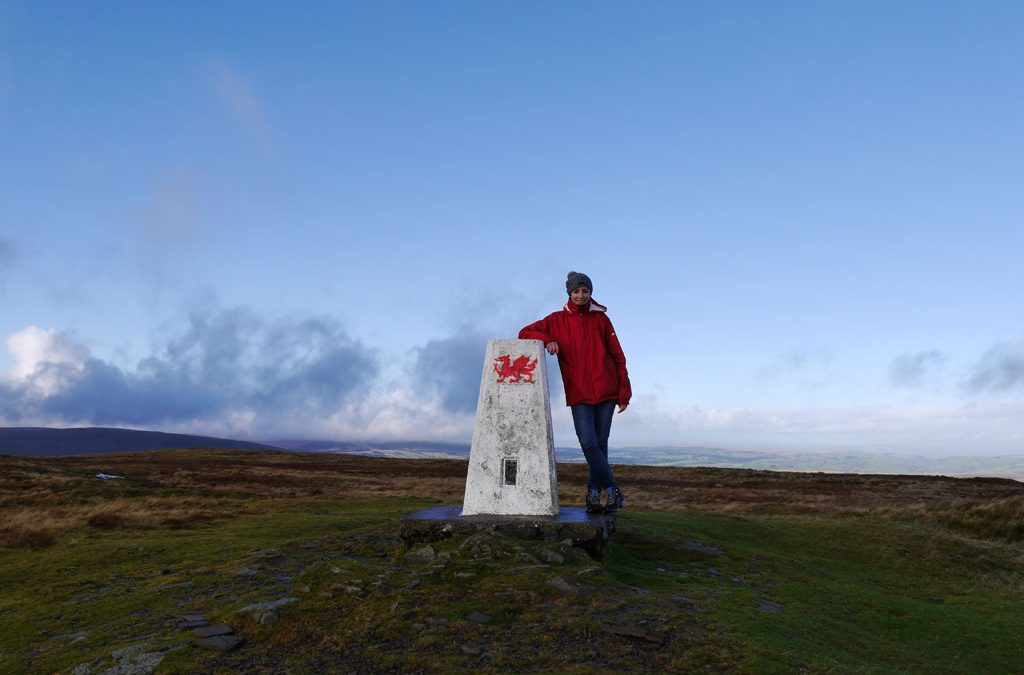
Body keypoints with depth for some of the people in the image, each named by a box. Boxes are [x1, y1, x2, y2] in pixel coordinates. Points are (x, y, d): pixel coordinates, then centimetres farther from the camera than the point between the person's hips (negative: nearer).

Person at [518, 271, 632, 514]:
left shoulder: (601, 319, 7)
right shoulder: (557, 320, 7)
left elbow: (617, 356, 7)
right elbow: (525, 333, 9)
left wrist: (624, 393, 2)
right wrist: (547, 339, -11)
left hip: (606, 392, 1)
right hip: (579, 394, 0)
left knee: (600, 444, 4)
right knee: (588, 443, -12)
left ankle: (594, 492, 16)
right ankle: (612, 489, 1)